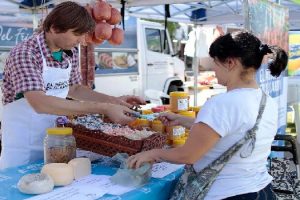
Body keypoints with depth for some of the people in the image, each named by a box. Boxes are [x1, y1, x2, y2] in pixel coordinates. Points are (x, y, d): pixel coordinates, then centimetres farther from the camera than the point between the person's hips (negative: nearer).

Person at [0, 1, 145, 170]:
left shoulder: (71, 53, -1)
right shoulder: (25, 53, -22)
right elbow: (40, 103, -35)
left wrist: (113, 101, 2)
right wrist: (103, 108, -37)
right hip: (23, 145, -6)